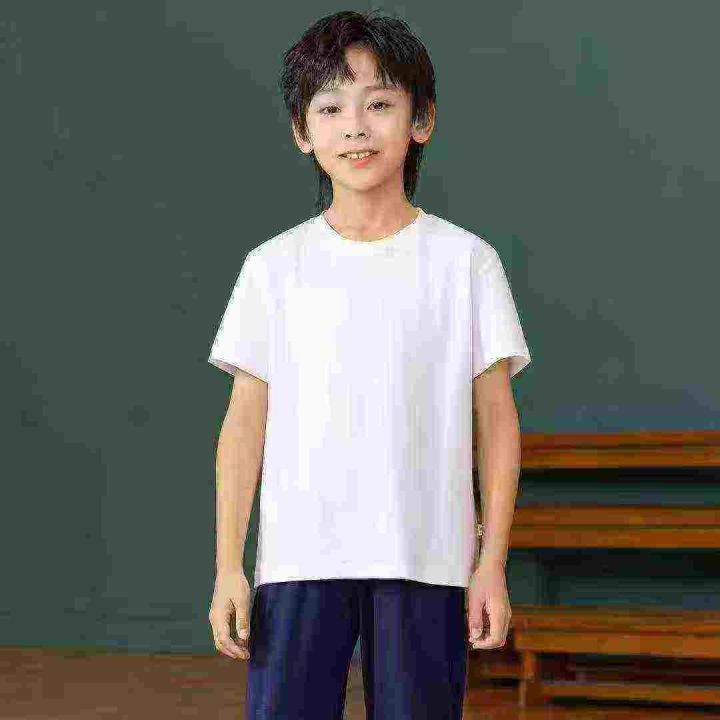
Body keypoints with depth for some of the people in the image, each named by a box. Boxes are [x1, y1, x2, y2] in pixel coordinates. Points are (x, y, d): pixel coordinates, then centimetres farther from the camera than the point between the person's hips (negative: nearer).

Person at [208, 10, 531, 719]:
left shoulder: (465, 260, 4)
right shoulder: (273, 267, 6)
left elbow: (496, 420, 5)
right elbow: (246, 421, 6)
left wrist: (492, 562, 1)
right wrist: (228, 566, 1)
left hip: (426, 559, 0)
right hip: (300, 556, 1)